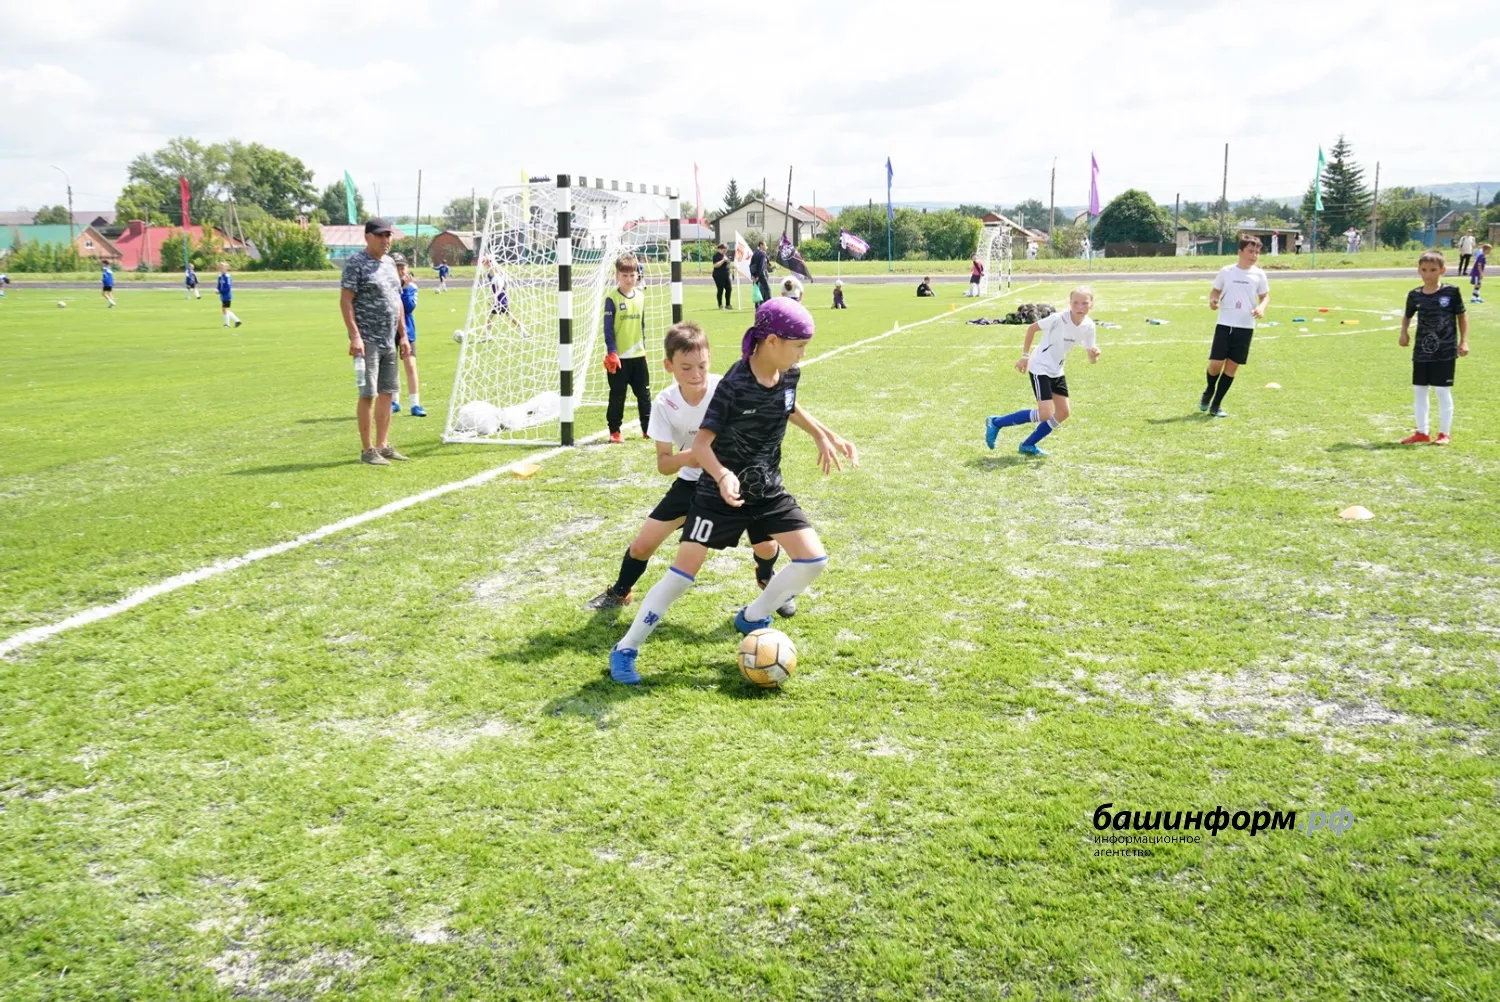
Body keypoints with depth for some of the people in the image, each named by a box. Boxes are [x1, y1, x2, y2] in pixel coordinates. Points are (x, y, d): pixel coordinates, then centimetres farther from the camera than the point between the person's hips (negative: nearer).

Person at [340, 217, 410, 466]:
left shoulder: (389, 262, 16)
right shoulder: (356, 262, -8)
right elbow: (345, 301, -12)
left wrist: (403, 334, 16)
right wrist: (354, 336, -19)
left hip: (390, 341, 8)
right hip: (367, 340, -8)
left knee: (387, 392, 9)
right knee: (368, 394, -5)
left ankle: (383, 445, 17)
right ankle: (367, 450, 2)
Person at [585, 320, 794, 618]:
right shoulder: (665, 404, -18)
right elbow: (663, 463, -14)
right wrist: (685, 457, -35)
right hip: (692, 481, 2)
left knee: (765, 545, -17)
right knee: (642, 545, -2)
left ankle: (766, 578, 22)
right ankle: (619, 592, 30)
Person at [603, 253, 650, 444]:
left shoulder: (640, 296, 6)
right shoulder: (612, 299, -9)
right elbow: (608, 329, -10)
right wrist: (611, 352, -15)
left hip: (638, 355, 5)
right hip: (618, 357, -5)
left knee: (644, 394, 11)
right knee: (617, 396, 2)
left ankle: (648, 428, 20)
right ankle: (614, 431, 11)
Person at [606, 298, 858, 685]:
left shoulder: (789, 376, -4)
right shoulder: (735, 384, -24)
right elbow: (701, 442, -25)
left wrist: (824, 436, 18)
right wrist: (723, 475, -42)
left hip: (768, 491, 6)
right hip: (722, 493, -6)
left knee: (813, 561, -2)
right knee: (683, 572, -6)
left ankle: (752, 618, 20)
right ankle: (625, 650, 6)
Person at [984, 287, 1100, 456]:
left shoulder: (1088, 326, -6)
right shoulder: (1058, 319, -23)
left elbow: (1091, 359, -1)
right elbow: (1032, 328, -10)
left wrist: (1094, 355, -25)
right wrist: (1025, 356, -8)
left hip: (1056, 371, 7)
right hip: (1040, 368, -7)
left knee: (1064, 412, 6)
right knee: (1045, 414, -16)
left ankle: (1028, 445, 19)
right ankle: (996, 422, -4)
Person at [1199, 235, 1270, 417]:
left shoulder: (1259, 274, 2)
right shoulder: (1226, 271, 0)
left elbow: (1265, 296, 10)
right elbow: (1216, 291, 10)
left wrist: (1262, 307, -11)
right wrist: (1213, 300, -12)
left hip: (1246, 327, 1)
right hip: (1225, 324, -1)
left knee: (1232, 365, 3)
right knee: (1216, 362, -8)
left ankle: (1216, 405, 13)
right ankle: (1209, 392, 25)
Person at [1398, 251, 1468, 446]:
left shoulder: (1452, 292, -7)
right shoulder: (1414, 295, 0)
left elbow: (1462, 316, 1)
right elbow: (1407, 316, 16)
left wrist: (1463, 341, -3)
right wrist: (1404, 333, -1)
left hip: (1445, 351, -4)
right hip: (1421, 351, 4)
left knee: (1443, 391, 0)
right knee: (1418, 390, 8)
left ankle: (1444, 433, 11)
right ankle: (1421, 432, 20)